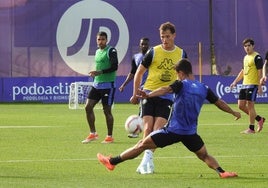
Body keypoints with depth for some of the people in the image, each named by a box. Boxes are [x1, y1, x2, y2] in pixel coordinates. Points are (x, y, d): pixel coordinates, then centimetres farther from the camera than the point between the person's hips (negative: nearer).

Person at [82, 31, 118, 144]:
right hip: (96, 84, 7)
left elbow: (114, 67, -17)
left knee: (107, 110, -3)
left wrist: (100, 72, -24)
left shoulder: (111, 51, -9)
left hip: (107, 85, -7)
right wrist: (94, 74, 7)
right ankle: (93, 134, 8)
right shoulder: (97, 52, 15)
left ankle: (110, 137, 8)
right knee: (88, 107, -2)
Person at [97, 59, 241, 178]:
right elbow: (219, 103, 19)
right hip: (190, 133, 4)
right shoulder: (204, 89, 9)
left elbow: (165, 90, -24)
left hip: (173, 130, -4)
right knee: (204, 155, 17)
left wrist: (148, 95, -40)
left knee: (143, 144, 4)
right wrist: (234, 113, 36)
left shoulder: (181, 84, -5)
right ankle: (221, 171, -11)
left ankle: (112, 162, 10)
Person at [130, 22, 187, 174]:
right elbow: (139, 73, 7)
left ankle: (146, 161, -6)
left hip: (167, 97, 1)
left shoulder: (181, 54, 5)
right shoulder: (153, 52, -2)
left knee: (158, 129, -10)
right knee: (148, 127, -8)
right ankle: (148, 159, -1)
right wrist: (136, 94, 6)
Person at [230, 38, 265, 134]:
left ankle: (251, 128, -1)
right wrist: (235, 81, 20)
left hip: (253, 84, -9)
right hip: (244, 84, 9)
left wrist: (260, 86, -18)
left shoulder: (257, 57, -9)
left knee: (250, 105, -8)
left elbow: (260, 72, -13)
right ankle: (259, 119, 21)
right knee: (241, 105, 7)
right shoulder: (246, 57, 17)